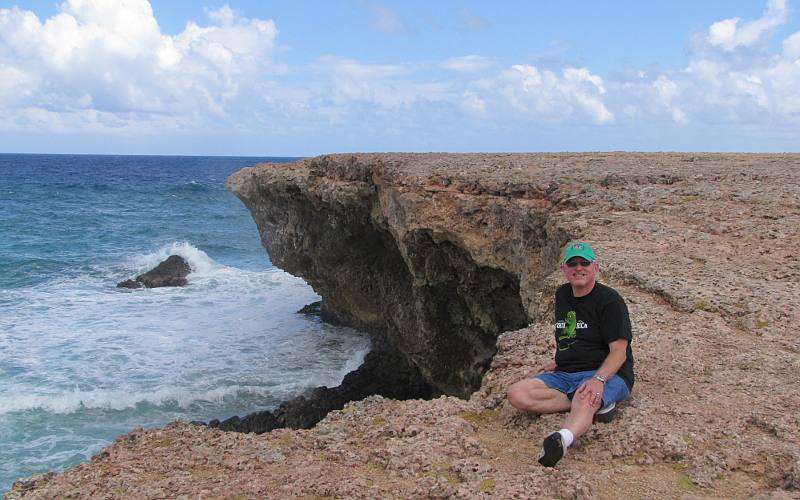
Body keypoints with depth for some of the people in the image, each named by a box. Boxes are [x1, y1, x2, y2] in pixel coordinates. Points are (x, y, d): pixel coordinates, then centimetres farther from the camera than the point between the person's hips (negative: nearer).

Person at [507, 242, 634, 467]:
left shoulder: (609, 300, -6)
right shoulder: (562, 295, 16)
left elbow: (619, 351, -13)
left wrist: (598, 379, -29)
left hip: (606, 373, -7)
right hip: (565, 373, 7)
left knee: (585, 399, -42)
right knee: (517, 394, -19)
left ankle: (563, 439, -73)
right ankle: (595, 405, -21)